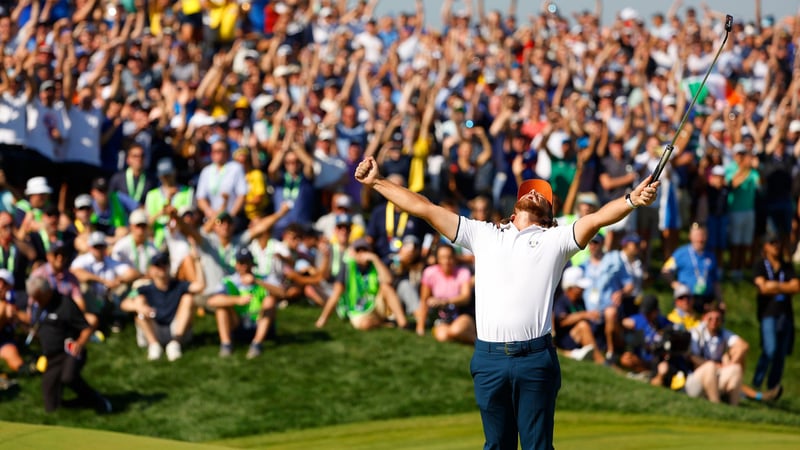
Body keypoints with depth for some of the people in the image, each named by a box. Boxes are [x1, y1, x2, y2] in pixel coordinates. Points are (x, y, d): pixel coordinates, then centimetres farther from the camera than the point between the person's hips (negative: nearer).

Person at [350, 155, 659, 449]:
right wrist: (378, 183, 14)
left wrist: (632, 200, -25)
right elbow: (425, 209, 17)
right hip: (489, 358, 2)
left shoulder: (556, 240, 10)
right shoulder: (483, 235, 17)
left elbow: (596, 219, -7)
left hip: (535, 358, -2)